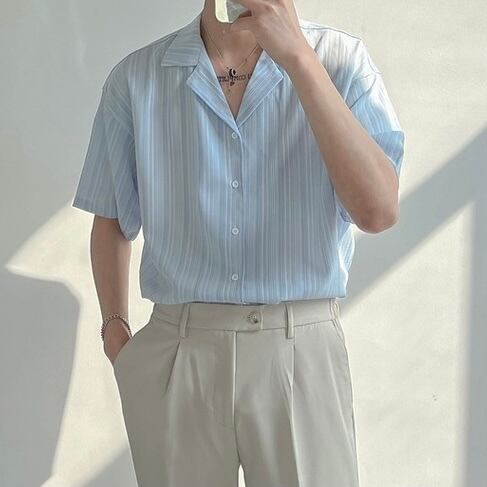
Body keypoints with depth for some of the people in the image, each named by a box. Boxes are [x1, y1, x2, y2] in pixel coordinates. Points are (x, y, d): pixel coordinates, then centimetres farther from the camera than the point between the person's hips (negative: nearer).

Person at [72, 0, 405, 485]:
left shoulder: (340, 59, -4)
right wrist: (115, 330, 0)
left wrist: (297, 57, -19)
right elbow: (111, 221, 11)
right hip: (175, 354, 1)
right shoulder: (136, 77, 1)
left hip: (301, 352, -1)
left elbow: (378, 212, -17)